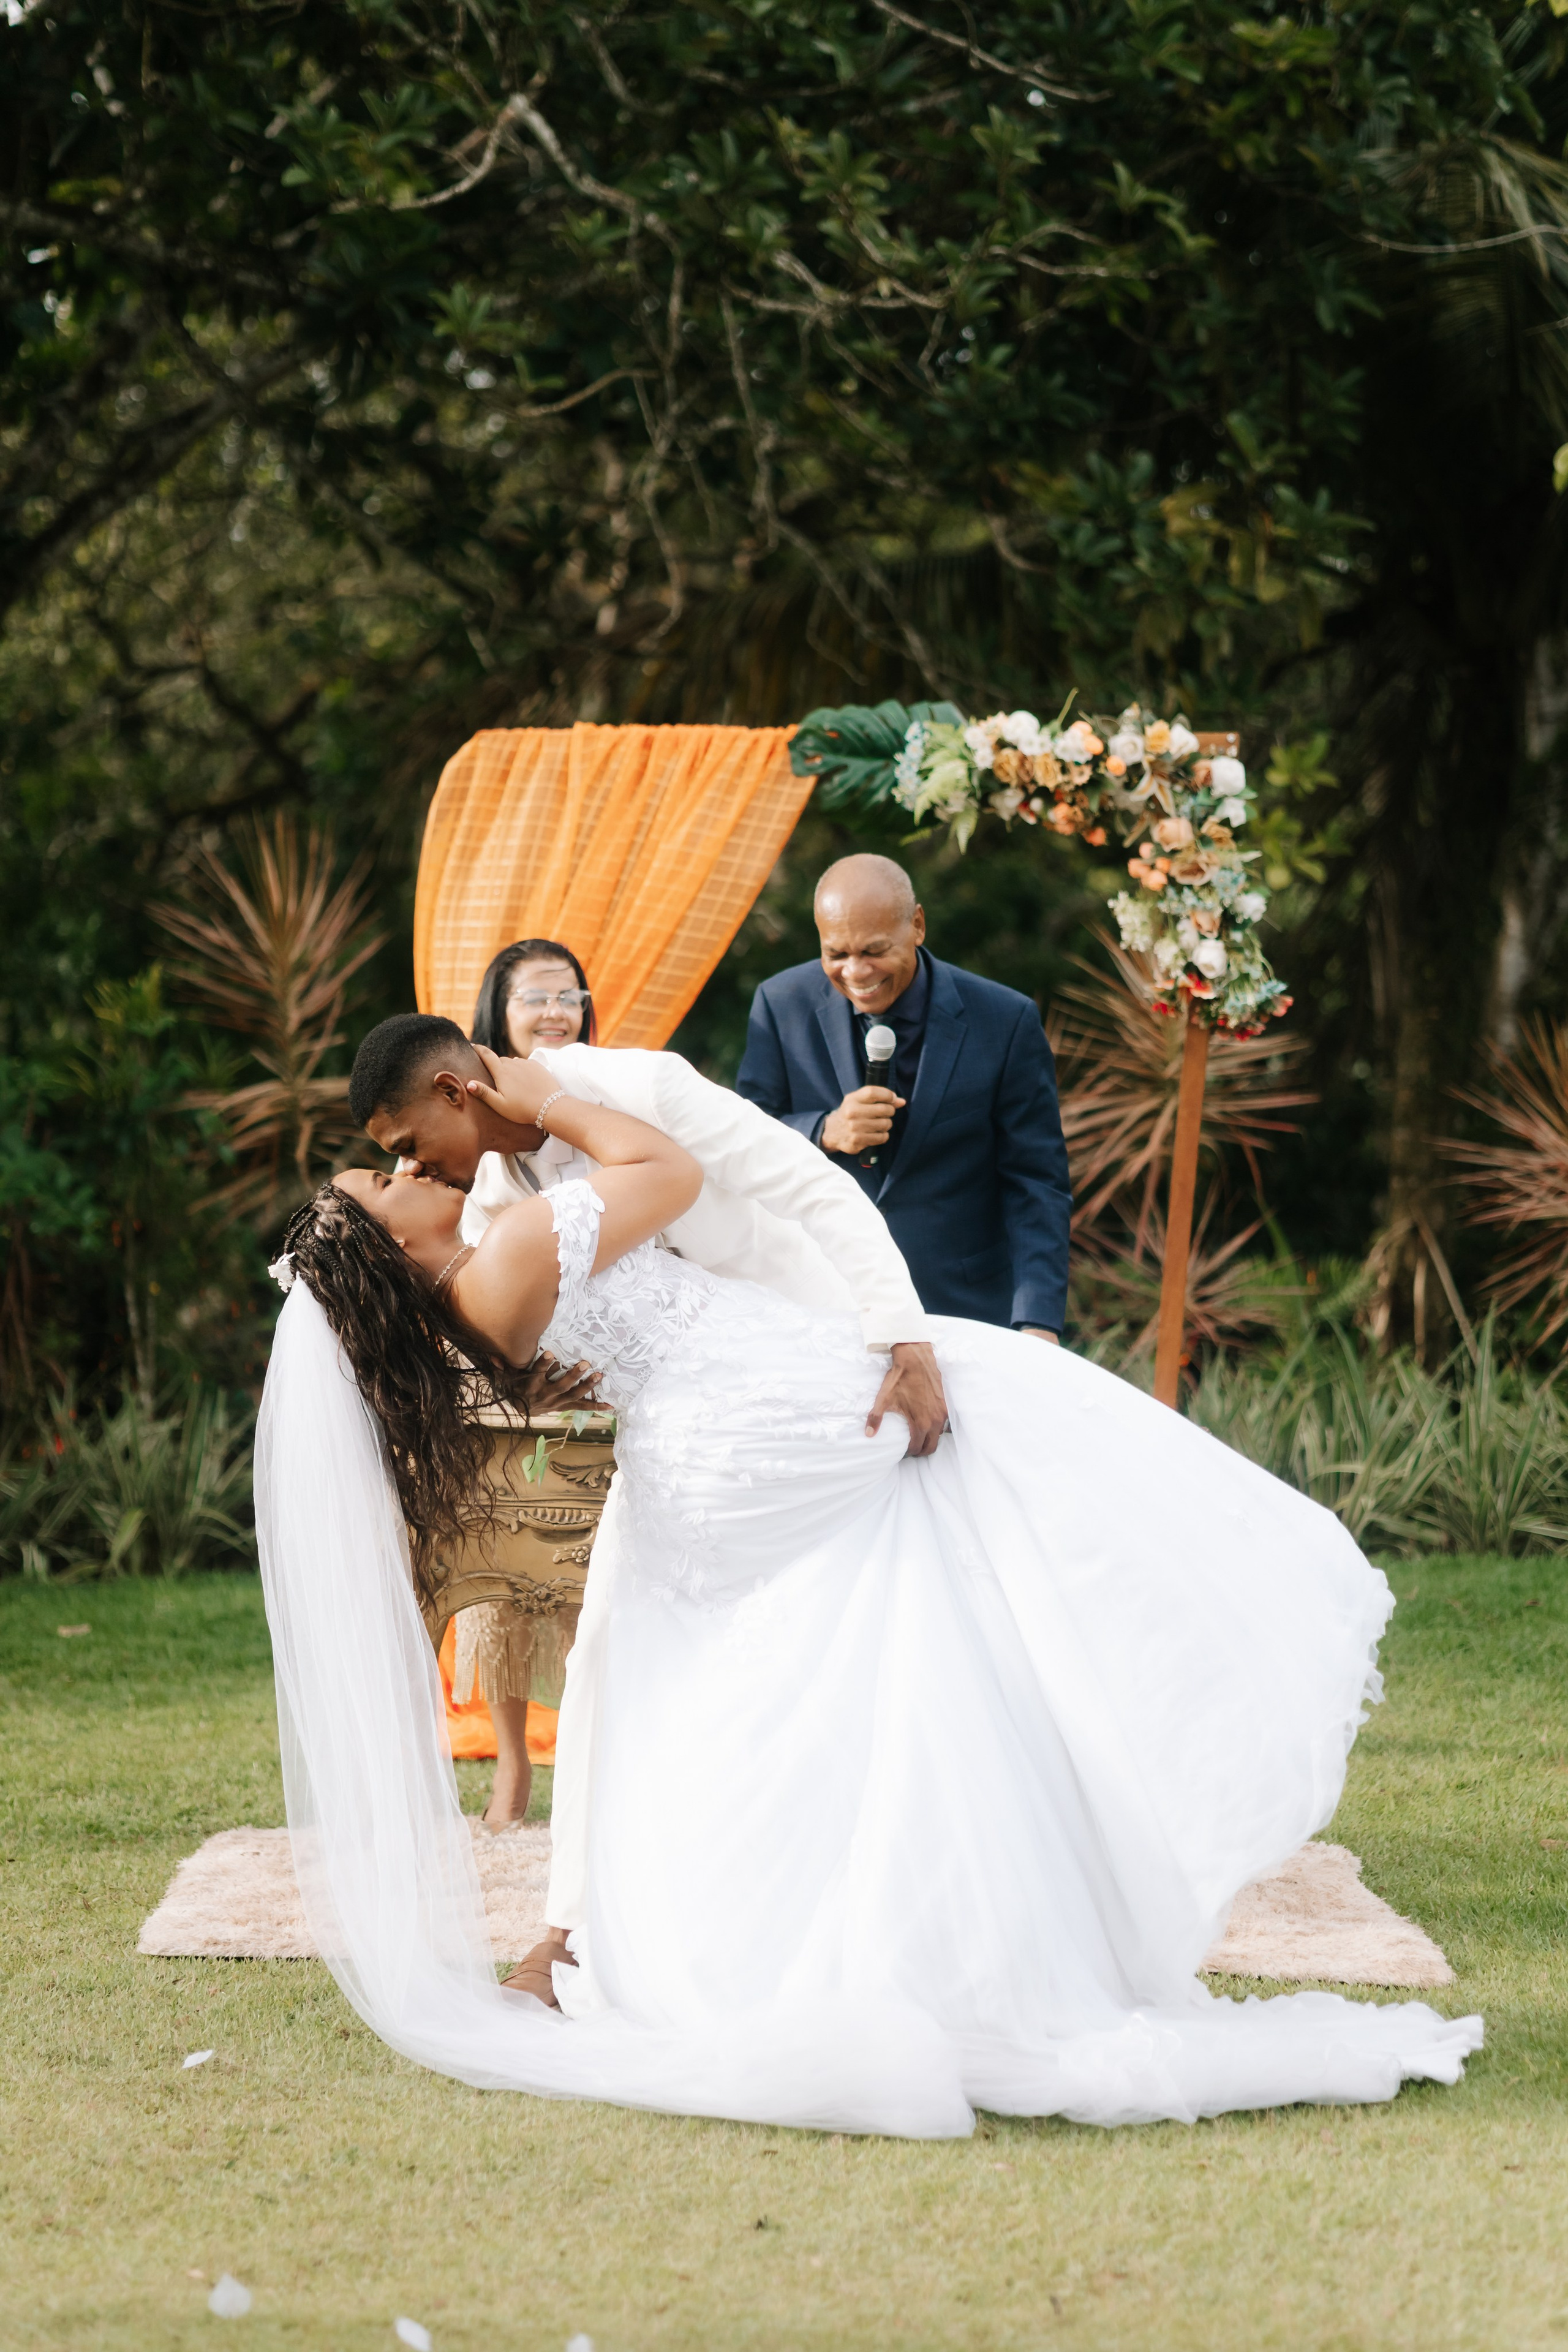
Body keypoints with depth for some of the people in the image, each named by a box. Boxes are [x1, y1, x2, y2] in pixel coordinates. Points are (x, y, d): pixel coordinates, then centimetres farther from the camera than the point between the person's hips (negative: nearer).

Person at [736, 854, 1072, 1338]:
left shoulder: (1005, 1022, -8)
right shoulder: (783, 1005, -2)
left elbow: (1037, 1186, -7)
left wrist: (1038, 1325, -20)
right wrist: (824, 1131, -20)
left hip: (962, 1312, -1)